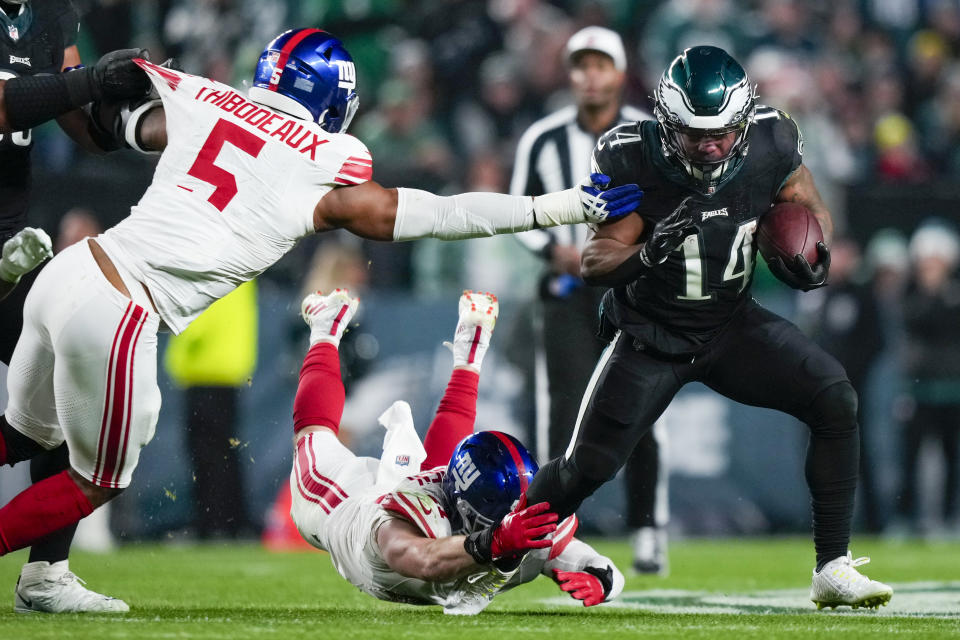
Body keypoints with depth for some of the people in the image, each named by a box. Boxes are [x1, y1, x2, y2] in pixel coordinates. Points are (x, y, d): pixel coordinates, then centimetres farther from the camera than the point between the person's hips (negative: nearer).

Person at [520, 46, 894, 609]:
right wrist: (649, 252, -40)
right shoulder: (634, 162, -23)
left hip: (732, 326, 2)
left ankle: (833, 570, -11)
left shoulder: (769, 146, -16)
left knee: (836, 400, -18)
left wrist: (813, 259, -17)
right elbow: (596, 265, -19)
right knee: (587, 467, -5)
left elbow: (811, 209, 4)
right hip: (651, 336, -2)